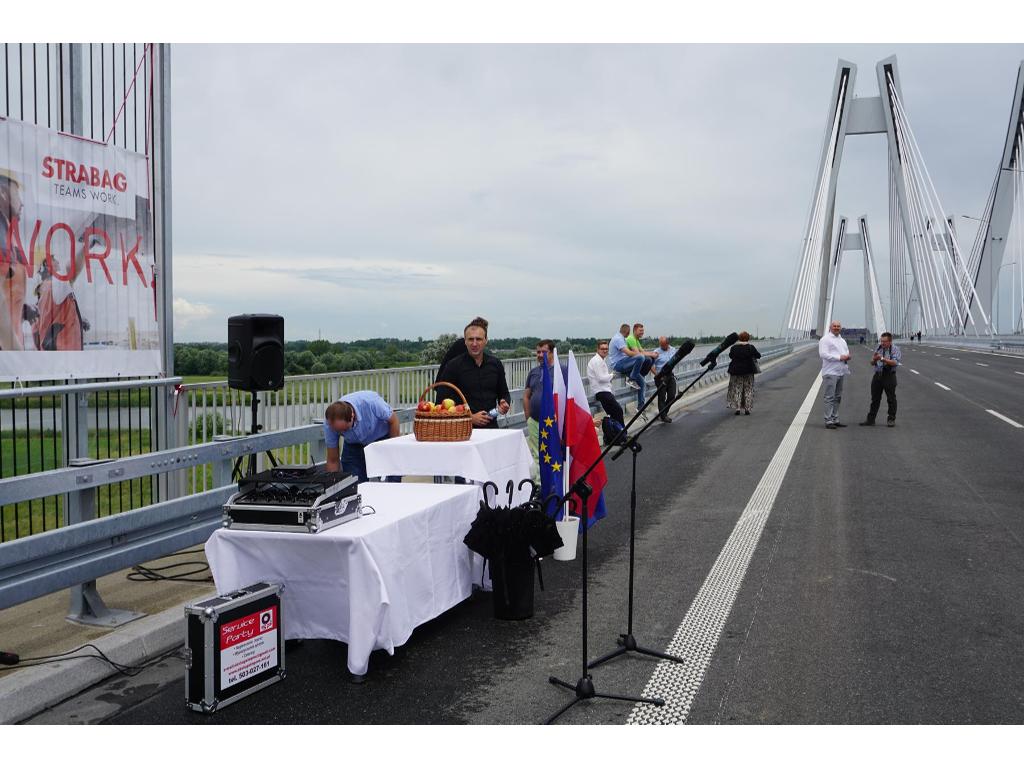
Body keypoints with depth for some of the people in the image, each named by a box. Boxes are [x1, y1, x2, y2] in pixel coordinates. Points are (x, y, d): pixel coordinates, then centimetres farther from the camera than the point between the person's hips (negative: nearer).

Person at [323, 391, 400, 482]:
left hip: (381, 438, -2)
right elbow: (332, 461, -16)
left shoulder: (370, 402, -37)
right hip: (354, 445, 2)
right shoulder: (329, 423, -27)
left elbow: (393, 420, -18)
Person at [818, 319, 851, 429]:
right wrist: (839, 357, -19)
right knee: (830, 397, -10)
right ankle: (828, 421, -9)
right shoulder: (825, 339, -7)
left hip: (840, 372, 9)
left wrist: (847, 356, 4)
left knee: (838, 397, 12)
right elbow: (823, 354, -18)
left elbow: (847, 351, 30)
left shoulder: (842, 340, 20)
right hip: (830, 372, -9)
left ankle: (835, 420, 19)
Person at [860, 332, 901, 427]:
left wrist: (883, 359, -26)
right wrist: (874, 359, -12)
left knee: (891, 398, 2)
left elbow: (895, 362, -19)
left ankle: (891, 420, 11)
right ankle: (870, 419, 13)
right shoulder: (878, 348, 9)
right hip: (878, 375, 5)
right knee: (875, 398, 8)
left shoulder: (895, 349, -5)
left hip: (889, 376, -5)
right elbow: (872, 363, 11)